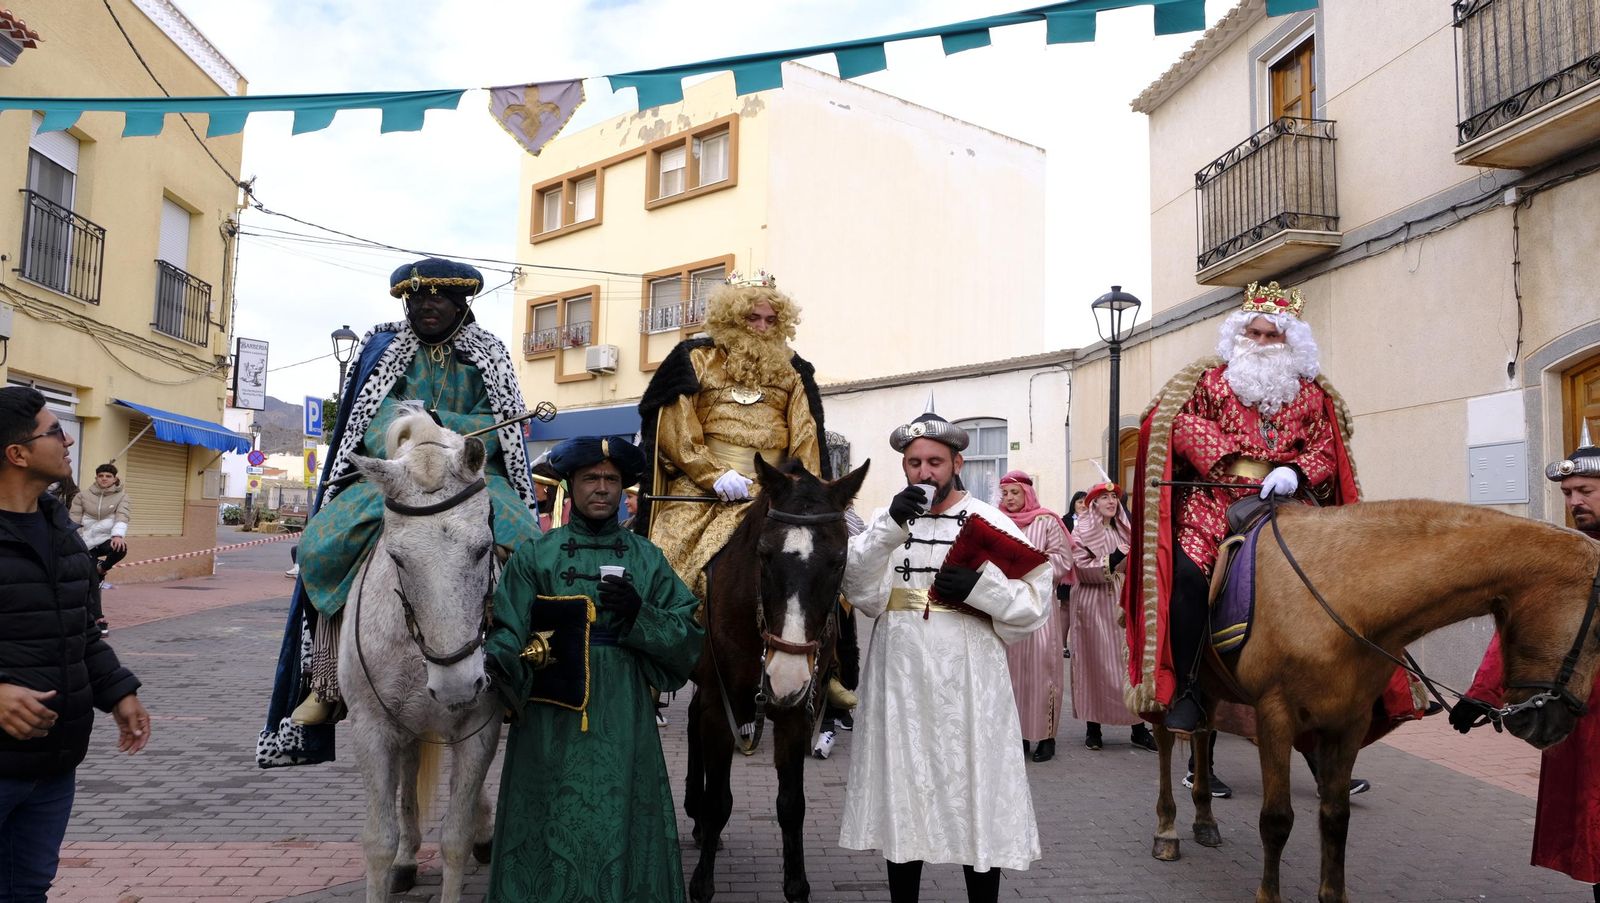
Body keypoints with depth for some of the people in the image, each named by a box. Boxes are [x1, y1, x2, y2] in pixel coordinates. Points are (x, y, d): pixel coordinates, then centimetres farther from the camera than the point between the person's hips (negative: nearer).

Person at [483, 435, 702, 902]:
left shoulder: (648, 559, 8)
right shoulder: (535, 555, 5)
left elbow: (688, 642, 5)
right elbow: (507, 631, -3)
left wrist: (639, 616, -12)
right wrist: (497, 666, -24)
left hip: (624, 722, 1)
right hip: (549, 724, -1)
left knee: (622, 830, 6)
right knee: (548, 835, 6)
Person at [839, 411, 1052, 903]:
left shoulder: (989, 522, 1)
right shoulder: (886, 520, 8)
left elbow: (1037, 600, -3)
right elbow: (857, 587, -8)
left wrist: (981, 587, -19)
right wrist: (891, 528, -19)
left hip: (967, 680, -2)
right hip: (900, 678, 3)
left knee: (974, 792, 4)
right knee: (900, 791, 13)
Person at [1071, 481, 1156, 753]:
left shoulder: (1124, 531, 15)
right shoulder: (1082, 533, 0)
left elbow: (1132, 569, 19)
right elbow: (1082, 569, -12)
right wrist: (1112, 561, -22)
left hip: (1122, 603, 4)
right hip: (1093, 604, -4)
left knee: (1130, 659, -1)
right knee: (1095, 662, 0)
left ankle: (1138, 728, 4)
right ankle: (1092, 727, 9)